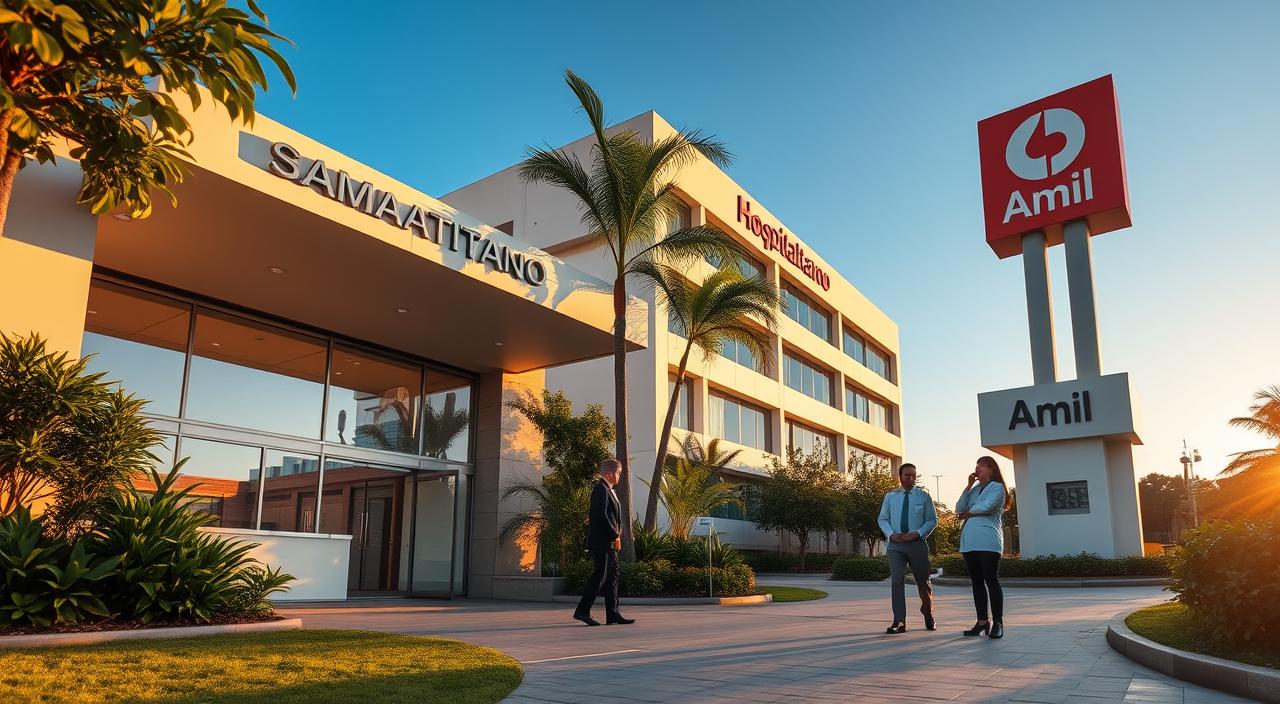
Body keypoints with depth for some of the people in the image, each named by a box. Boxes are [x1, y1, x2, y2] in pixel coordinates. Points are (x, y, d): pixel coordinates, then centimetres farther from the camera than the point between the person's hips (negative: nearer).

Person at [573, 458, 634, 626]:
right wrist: (615, 535, -18)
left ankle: (613, 615, 12)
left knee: (612, 576, 9)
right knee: (600, 576, -8)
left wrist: (616, 534, 12)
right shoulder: (601, 489, -13)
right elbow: (601, 515, -21)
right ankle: (582, 611, -2)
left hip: (609, 543, 11)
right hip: (602, 542, -11)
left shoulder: (608, 489, 19)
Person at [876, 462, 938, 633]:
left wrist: (917, 533, -13)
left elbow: (932, 520, 2)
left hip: (917, 543, 0)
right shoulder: (890, 497, 8)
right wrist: (891, 534, -9)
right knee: (897, 580, -10)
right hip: (895, 544, 0)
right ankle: (899, 622, -10)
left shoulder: (924, 497, 5)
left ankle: (928, 615, 36)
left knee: (923, 581, 10)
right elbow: (883, 519, 9)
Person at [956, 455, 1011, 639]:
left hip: (988, 541, -6)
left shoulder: (997, 487, 2)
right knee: (976, 581, 7)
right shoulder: (975, 489, 20)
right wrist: (968, 486, 5)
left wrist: (967, 513, 3)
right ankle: (982, 621, 12)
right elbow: (959, 509, 10)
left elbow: (986, 507, -14)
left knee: (991, 581, -5)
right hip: (969, 541, 7)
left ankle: (998, 623, -1)